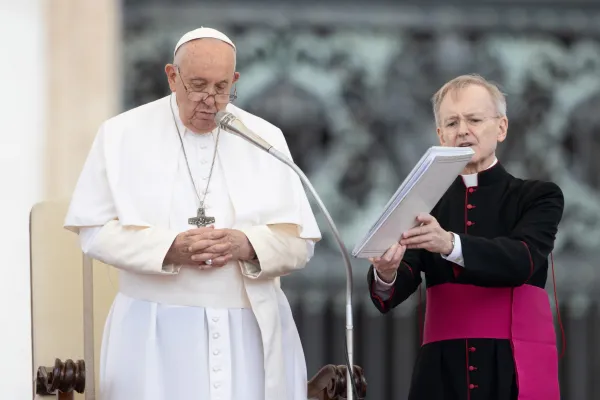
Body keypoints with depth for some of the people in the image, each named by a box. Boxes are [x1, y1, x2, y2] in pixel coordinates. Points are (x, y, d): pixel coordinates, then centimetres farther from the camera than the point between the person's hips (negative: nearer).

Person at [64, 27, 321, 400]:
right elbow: (95, 230, -2)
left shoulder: (265, 139, 6)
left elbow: (299, 242, 2)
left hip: (252, 329, 1)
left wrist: (248, 245, -18)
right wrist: (167, 248, -17)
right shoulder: (123, 135, 3)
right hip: (155, 334, -1)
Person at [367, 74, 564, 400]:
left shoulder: (538, 196, 4)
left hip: (515, 370, -2)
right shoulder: (424, 205, 9)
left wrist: (450, 244, -31)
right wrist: (386, 274, -26)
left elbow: (522, 259, -15)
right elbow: (390, 296, -3)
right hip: (443, 371, 2)